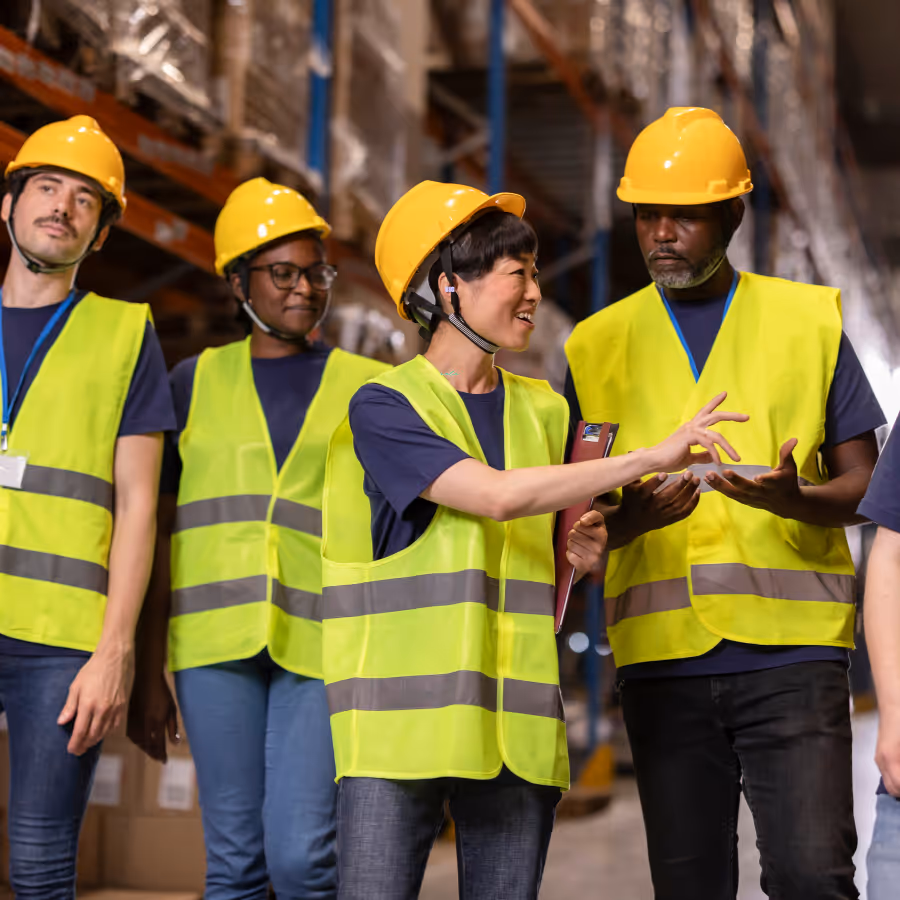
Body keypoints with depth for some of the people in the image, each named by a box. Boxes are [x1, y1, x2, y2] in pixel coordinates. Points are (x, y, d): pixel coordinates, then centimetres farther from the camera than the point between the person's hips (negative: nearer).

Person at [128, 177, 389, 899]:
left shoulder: (366, 387, 10)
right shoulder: (196, 381, 11)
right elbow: (161, 528, 10)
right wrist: (151, 672, 6)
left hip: (321, 644, -1)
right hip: (214, 640, 1)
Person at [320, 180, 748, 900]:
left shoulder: (544, 411, 15)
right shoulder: (384, 407, -3)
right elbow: (499, 495, -18)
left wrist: (580, 555, 2)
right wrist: (654, 457, -17)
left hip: (516, 727, 5)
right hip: (401, 717, -5)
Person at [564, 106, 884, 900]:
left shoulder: (809, 319, 7)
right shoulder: (600, 344, 10)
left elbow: (863, 483, 6)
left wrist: (796, 498, -16)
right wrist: (626, 519, -13)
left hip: (791, 653, -1)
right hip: (661, 659, 2)